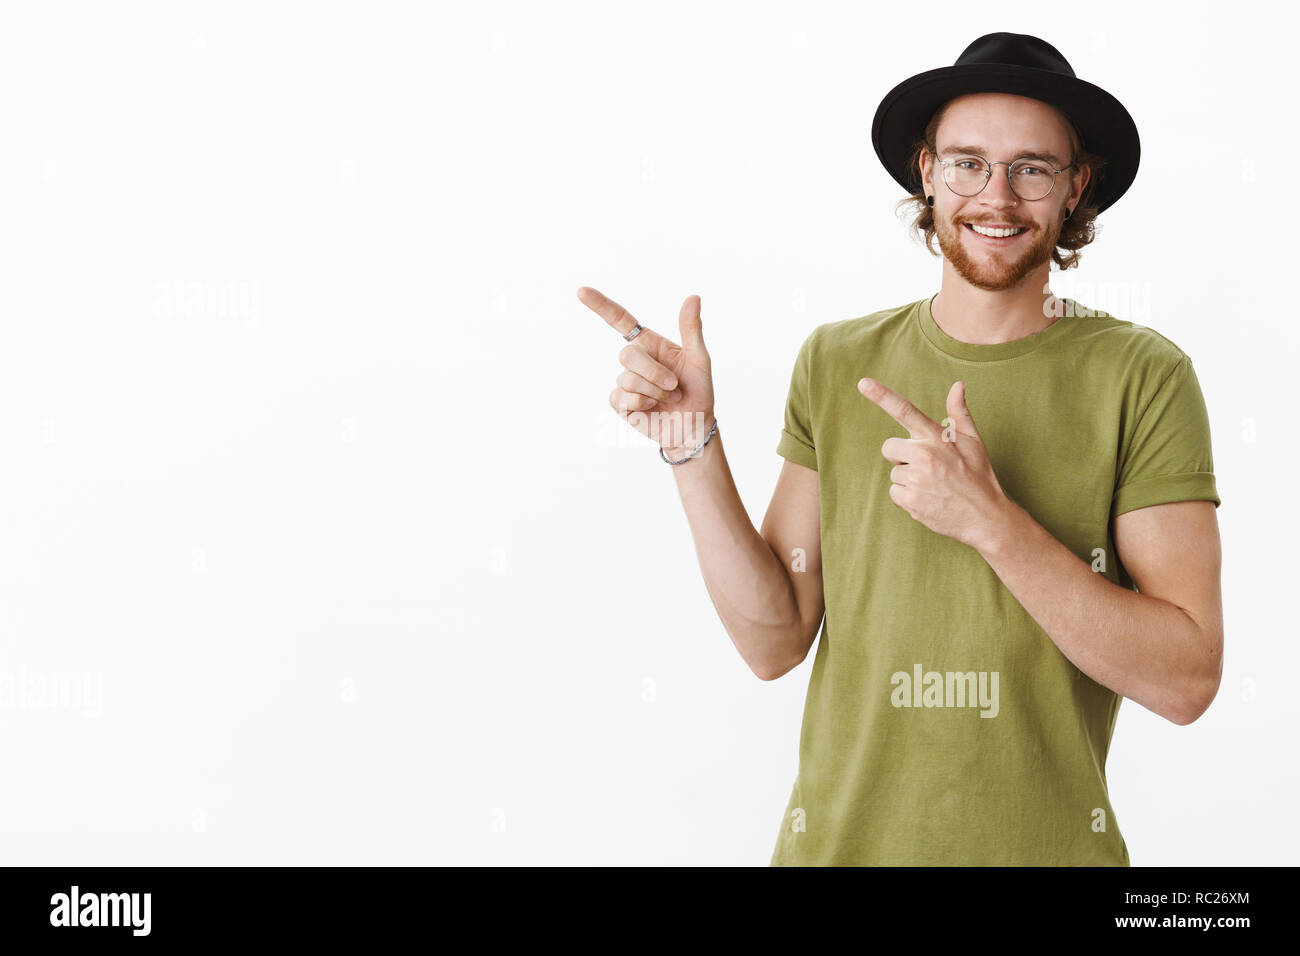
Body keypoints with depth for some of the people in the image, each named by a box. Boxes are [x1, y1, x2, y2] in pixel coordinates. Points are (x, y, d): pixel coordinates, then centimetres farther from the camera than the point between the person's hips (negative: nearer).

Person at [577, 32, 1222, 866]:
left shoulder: (1141, 376, -10)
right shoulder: (836, 363, -1)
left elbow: (1186, 681, -15)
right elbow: (775, 642, -3)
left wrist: (989, 522, -24)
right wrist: (693, 448, -14)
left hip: (1050, 843, -2)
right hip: (840, 838, 2)